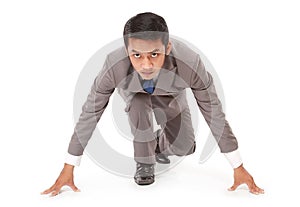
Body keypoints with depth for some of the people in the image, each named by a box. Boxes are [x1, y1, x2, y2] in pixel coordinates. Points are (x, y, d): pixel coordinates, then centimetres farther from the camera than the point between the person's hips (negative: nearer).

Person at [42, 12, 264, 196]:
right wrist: (69, 168, -23)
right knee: (139, 103, -33)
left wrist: (238, 167, -22)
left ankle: (160, 144, 25)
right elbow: (90, 113, -30)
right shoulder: (114, 67, -42)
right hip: (136, 98, 0)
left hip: (171, 97, 1)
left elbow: (214, 113, -30)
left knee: (184, 148, -12)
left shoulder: (191, 63, -42)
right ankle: (144, 161, -6)